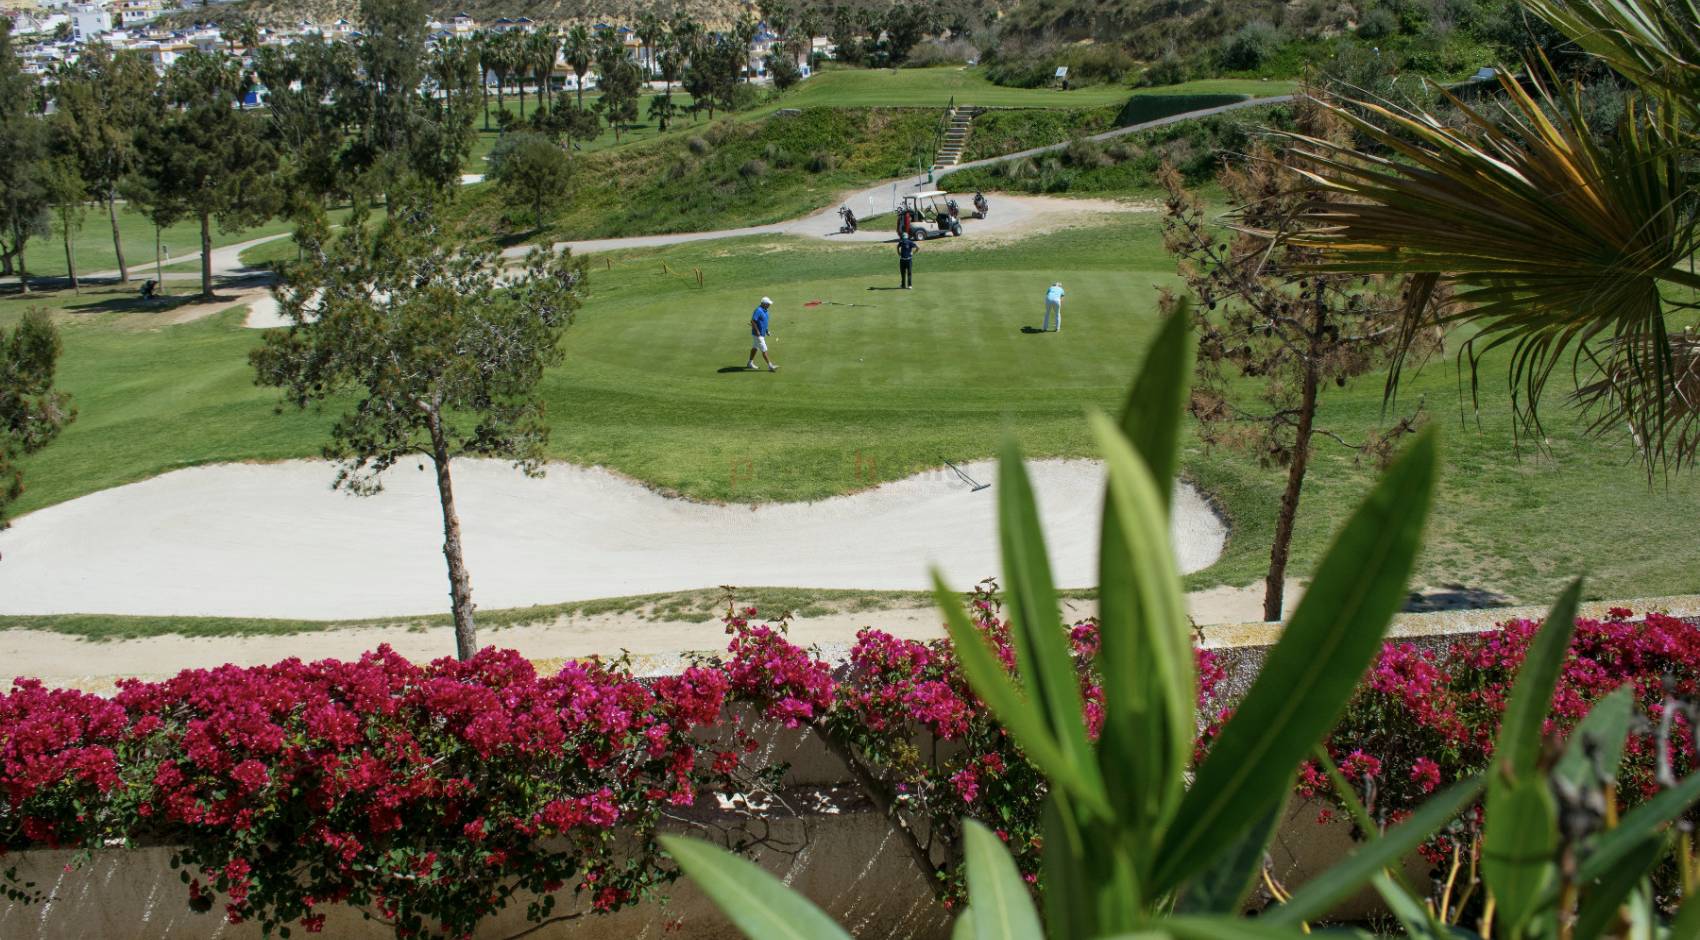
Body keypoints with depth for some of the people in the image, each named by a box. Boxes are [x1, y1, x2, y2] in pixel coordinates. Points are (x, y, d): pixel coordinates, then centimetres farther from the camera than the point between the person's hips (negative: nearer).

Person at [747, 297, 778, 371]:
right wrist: (757, 331, -26)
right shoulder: (758, 311, -23)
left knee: (755, 348, 19)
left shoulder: (765, 311, 8)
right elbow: (752, 321, -27)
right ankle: (770, 366, -6)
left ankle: (750, 363, 31)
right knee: (764, 350, -7)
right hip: (758, 334, -10)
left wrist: (766, 330, 16)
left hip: (762, 334, 10)